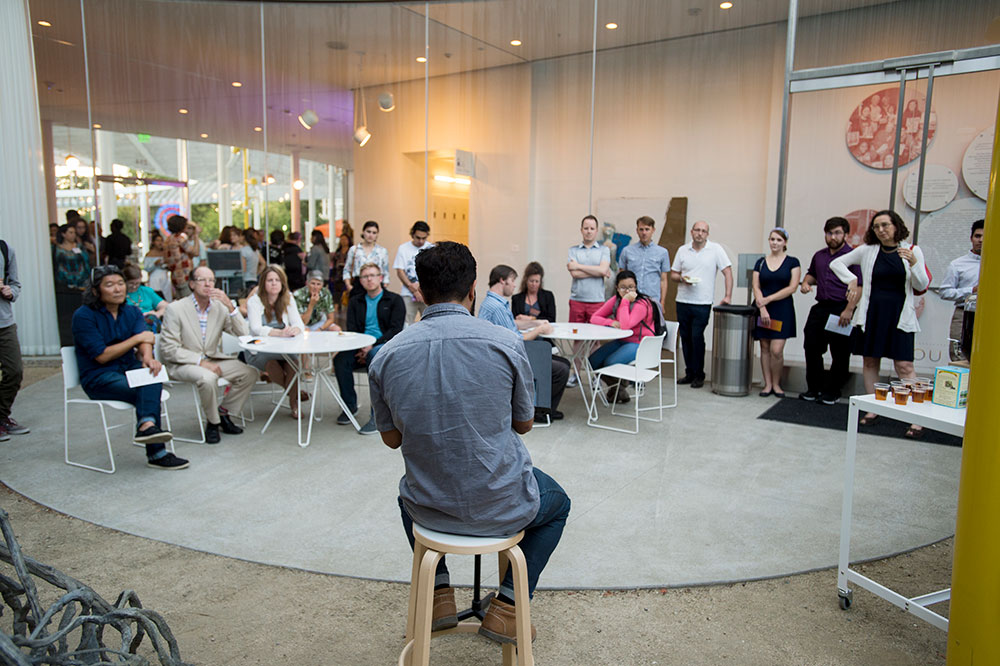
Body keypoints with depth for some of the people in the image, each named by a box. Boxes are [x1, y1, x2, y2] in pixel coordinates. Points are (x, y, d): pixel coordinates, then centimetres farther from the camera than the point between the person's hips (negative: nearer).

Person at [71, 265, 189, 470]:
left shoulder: (132, 312, 10)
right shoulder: (83, 315, -6)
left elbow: (145, 338, -9)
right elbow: (102, 356, -13)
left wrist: (148, 357, -32)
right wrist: (137, 339, -10)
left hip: (129, 370, 5)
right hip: (98, 378, -4)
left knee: (153, 372, -31)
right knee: (149, 392, -28)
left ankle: (147, 425, -43)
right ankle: (156, 453, -27)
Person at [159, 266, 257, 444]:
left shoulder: (220, 307, 4)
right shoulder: (176, 309, -8)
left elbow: (243, 333, -5)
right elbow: (168, 349, -12)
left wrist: (230, 306, -18)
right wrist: (200, 362, -21)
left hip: (213, 360, 5)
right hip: (183, 364, -5)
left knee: (249, 373, -13)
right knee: (208, 378, -35)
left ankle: (223, 411, 5)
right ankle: (212, 422, -10)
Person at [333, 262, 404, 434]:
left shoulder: (394, 300, 7)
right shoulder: (355, 302, 20)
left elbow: (395, 330, -5)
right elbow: (351, 330, 10)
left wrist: (372, 346, -17)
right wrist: (361, 349, -11)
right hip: (361, 347, 4)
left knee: (375, 355, -38)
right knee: (340, 360, -27)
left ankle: (377, 414, -34)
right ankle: (350, 405, -4)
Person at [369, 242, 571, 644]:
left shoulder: (386, 357, -9)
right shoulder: (507, 344, -16)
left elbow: (392, 438, 5)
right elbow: (524, 424, 1)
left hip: (429, 509, 3)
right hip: (503, 508, -2)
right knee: (557, 504, 31)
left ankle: (438, 593, 30)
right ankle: (506, 607, 20)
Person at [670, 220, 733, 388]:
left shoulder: (716, 249, -2)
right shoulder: (682, 250, 8)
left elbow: (728, 272, -3)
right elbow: (673, 274, 13)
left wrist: (728, 296, -11)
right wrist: (682, 278, -10)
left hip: (702, 303, -4)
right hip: (682, 301, 4)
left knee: (697, 337, -8)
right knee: (685, 337, 8)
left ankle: (699, 375, 5)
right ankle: (689, 373, 20)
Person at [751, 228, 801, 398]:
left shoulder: (792, 262, 2)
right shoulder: (761, 262, 9)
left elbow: (792, 288, -6)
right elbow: (756, 287, 3)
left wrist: (768, 299, -12)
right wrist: (762, 307, -11)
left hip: (782, 310, -2)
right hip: (763, 311, 3)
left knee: (776, 350, -9)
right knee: (765, 348, 4)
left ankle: (776, 384, 10)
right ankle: (768, 384, 13)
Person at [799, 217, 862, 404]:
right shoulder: (819, 256, 15)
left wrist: (849, 310, -20)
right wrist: (806, 282, 8)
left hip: (841, 309, -6)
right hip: (820, 307, 6)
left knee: (839, 354, 3)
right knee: (812, 348, 6)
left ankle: (832, 392, 14)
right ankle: (814, 388, 19)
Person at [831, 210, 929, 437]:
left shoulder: (912, 251, 3)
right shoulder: (867, 250, 4)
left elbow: (922, 286, 0)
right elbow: (836, 263, 12)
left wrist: (913, 263, -15)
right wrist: (852, 279, -2)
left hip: (899, 314, -2)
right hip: (872, 313, 2)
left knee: (904, 366, -9)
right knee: (870, 362, 8)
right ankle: (872, 409, 20)